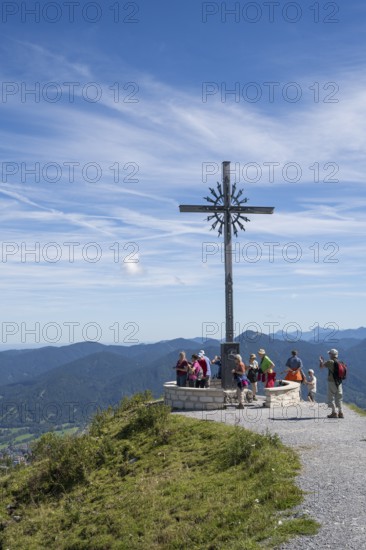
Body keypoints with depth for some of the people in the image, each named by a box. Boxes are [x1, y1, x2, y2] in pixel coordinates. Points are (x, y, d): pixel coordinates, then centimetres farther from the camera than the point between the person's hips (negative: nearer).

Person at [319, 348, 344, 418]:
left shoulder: (330, 362, -13)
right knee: (339, 398, 12)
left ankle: (334, 412, -3)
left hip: (332, 382, -6)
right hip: (339, 382, 6)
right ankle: (340, 412, 12)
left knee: (331, 397, 1)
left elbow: (321, 366, -7)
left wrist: (321, 361, 16)